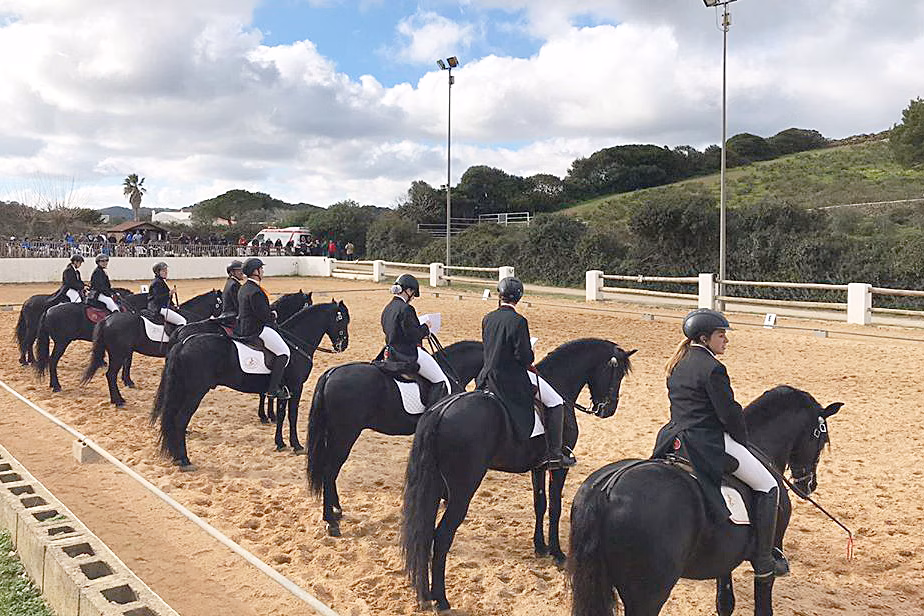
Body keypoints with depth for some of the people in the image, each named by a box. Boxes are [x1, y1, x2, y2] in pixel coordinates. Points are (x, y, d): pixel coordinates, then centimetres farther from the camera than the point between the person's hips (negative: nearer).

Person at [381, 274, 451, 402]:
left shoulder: (387, 309, 9)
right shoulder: (405, 309, -19)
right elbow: (413, 335, -21)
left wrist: (421, 329, 14)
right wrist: (425, 328, -1)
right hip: (409, 356, -10)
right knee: (442, 382, -1)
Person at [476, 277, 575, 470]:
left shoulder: (487, 319, 3)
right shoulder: (518, 321, -18)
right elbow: (524, 357, -20)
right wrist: (531, 356, 5)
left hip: (488, 378, 7)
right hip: (513, 379, -7)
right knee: (556, 403, 6)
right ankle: (554, 454, 4)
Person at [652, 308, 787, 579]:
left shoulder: (677, 364, 12)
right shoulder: (713, 368, -15)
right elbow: (729, 414, -14)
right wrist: (744, 442, 1)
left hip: (675, 438, 9)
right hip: (709, 443, -8)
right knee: (768, 486, 4)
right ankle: (764, 561, 6)